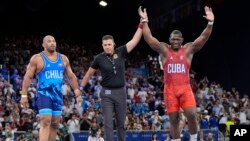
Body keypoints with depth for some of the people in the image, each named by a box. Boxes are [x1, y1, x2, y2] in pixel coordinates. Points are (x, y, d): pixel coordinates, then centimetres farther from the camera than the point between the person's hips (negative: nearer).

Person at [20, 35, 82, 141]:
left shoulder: (63, 59, 10)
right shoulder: (37, 58, -3)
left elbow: (71, 76, 14)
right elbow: (28, 77, -4)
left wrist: (78, 94, 8)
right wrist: (24, 95, -11)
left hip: (58, 95, 5)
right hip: (44, 94, -5)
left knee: (55, 124, 9)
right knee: (46, 122, -17)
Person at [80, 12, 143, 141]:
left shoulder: (120, 52, -3)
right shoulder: (99, 58, -5)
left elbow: (135, 40, -5)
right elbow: (89, 74, 7)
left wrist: (142, 24, -12)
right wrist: (80, 89, 9)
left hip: (121, 92, 2)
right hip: (107, 93, -2)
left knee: (121, 124, 8)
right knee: (108, 124, -6)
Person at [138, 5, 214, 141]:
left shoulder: (189, 49, 5)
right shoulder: (164, 49, 4)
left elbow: (204, 37, -5)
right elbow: (148, 38, -4)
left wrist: (210, 23, -20)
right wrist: (144, 21, -15)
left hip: (185, 88, 0)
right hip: (170, 90, 0)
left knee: (192, 115, -15)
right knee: (174, 120, 3)